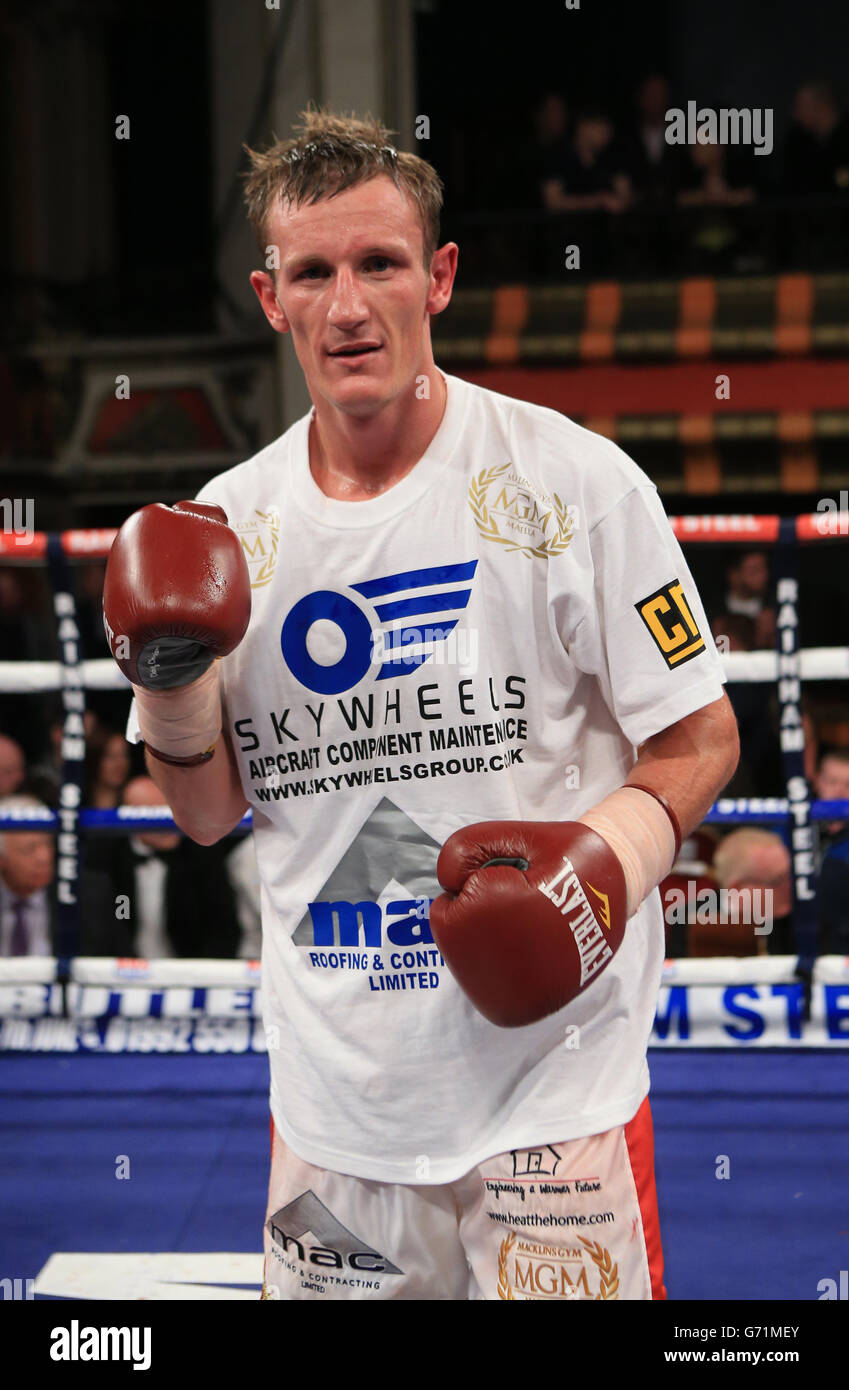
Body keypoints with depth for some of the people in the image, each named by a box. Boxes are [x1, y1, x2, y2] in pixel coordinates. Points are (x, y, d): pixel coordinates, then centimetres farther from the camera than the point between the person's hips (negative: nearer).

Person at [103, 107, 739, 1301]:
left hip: (550, 1078, -3)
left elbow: (700, 737, -2)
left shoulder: (574, 482, -7)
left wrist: (610, 855, -19)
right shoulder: (227, 528, 3)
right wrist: (168, 678, -8)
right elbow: (209, 814, 11)